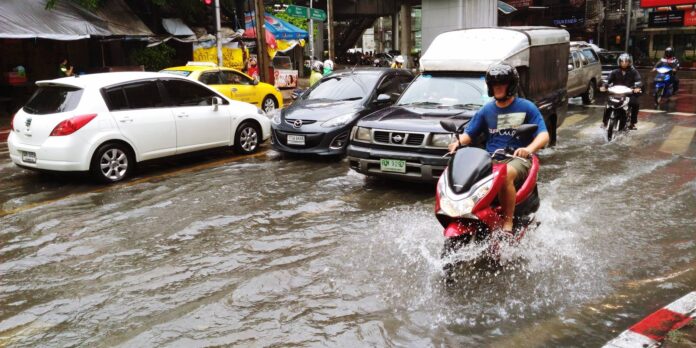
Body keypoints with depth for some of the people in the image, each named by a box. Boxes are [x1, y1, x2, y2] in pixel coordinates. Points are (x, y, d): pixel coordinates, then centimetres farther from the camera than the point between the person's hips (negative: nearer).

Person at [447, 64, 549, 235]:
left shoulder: (526, 107, 4)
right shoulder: (486, 110, 16)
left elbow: (544, 135, -6)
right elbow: (469, 133, 14)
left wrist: (529, 149, -28)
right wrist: (458, 142, -11)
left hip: (517, 158, -4)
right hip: (490, 159, 4)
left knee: (506, 175, -39)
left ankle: (507, 225, -33)